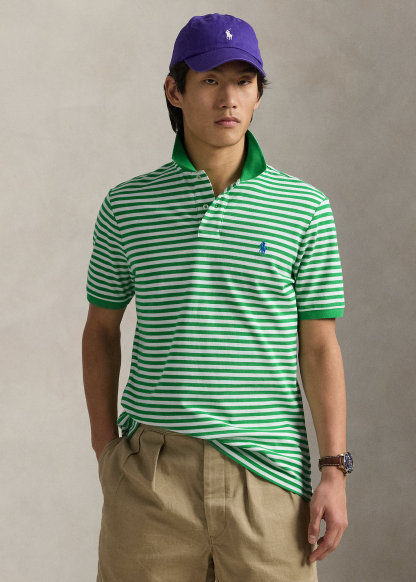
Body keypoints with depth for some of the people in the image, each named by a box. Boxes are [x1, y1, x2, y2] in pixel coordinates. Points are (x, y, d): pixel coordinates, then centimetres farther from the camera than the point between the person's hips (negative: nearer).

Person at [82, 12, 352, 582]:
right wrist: (106, 450, 7)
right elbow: (101, 330, 13)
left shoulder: (304, 208, 2)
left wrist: (335, 471, -2)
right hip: (153, 468, 1)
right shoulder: (127, 205, 5)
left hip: (268, 470, 0)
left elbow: (319, 347, 3)